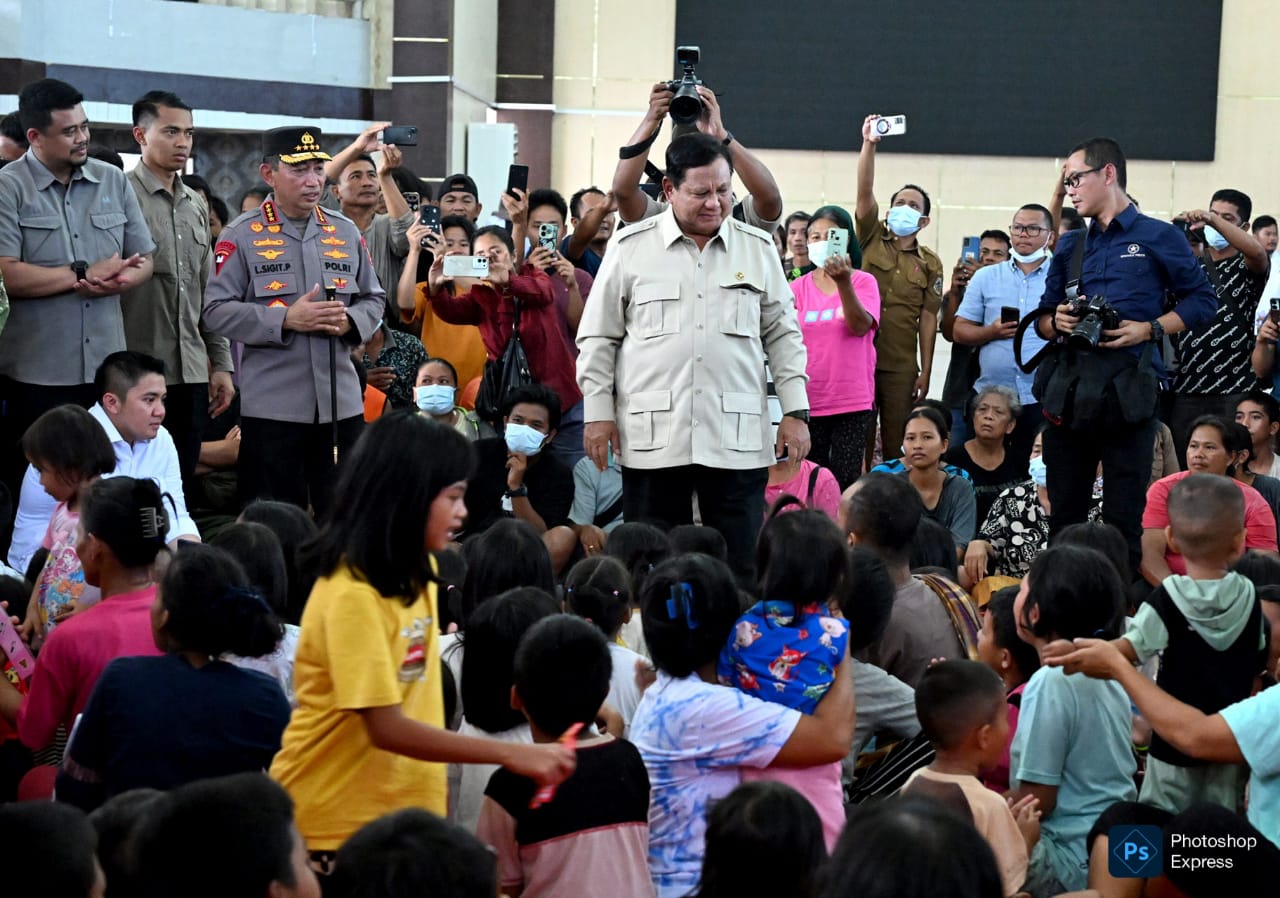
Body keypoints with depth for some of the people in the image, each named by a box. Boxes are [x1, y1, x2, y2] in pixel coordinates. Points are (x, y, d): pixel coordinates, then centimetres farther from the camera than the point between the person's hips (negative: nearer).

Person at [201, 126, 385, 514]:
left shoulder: (346, 232, 12)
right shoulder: (241, 236, -2)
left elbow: (374, 299, 18)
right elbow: (217, 311, -7)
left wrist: (349, 321, -5)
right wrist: (286, 320, -17)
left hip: (341, 402, 4)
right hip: (271, 405, -4)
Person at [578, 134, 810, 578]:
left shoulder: (758, 249, 10)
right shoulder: (632, 247, 5)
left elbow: (783, 336, 14)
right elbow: (598, 337, 8)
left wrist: (796, 412, 6)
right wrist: (598, 413, 2)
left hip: (738, 438, 1)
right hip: (652, 437, -1)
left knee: (741, 566, 0)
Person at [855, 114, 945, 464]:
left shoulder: (930, 263, 9)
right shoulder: (872, 238, 7)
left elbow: (928, 318, 6)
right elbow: (865, 192, -7)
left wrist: (926, 371, 1)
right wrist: (869, 144, -18)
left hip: (901, 366, 1)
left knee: (897, 445, 4)